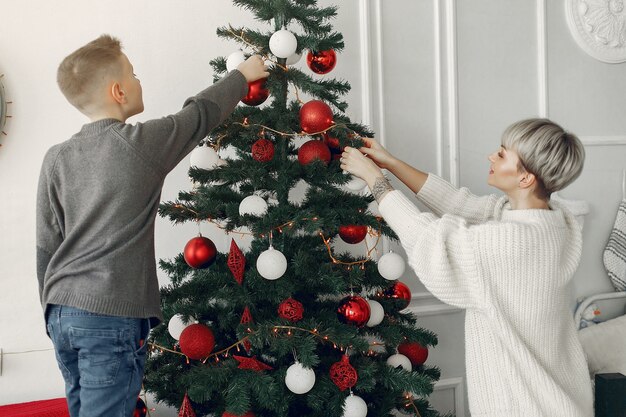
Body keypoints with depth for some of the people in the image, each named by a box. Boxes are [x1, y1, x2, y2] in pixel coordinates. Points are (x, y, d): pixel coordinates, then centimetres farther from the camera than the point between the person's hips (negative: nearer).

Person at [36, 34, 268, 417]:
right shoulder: (143, 143, -9)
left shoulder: (57, 159, 5)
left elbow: (47, 246, 9)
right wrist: (243, 75, 25)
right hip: (113, 316, -6)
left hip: (62, 313, 6)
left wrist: (53, 311, 20)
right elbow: (203, 112, 8)